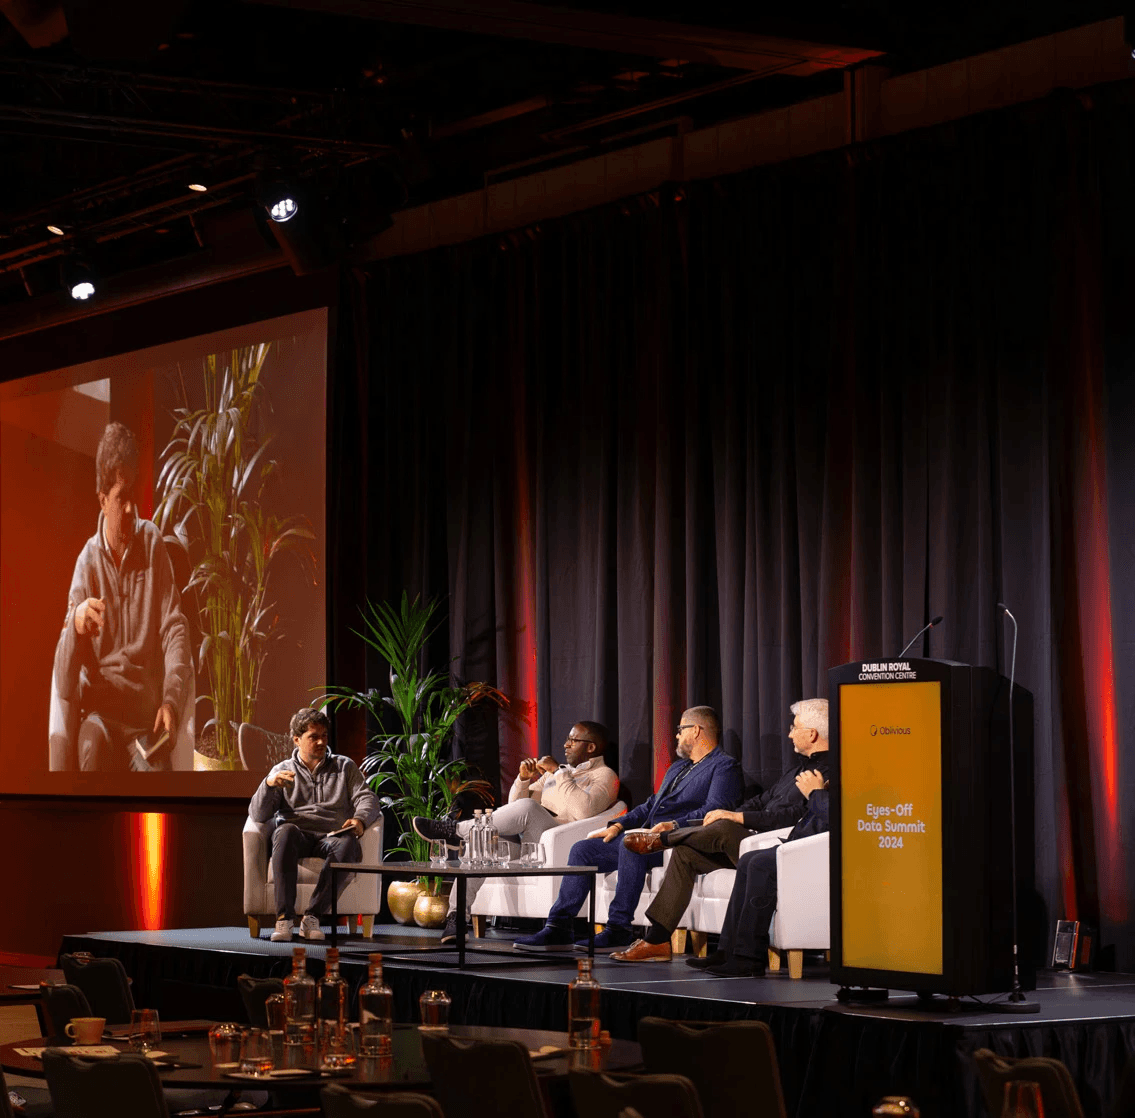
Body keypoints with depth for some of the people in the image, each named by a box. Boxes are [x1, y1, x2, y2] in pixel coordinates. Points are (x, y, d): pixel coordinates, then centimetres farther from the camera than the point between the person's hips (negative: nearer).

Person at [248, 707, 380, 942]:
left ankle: (312, 916, -38)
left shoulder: (344, 767, 23)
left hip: (331, 836, 0)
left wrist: (360, 820, -14)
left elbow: (368, 799, 9)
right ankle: (284, 918, -41)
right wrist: (268, 784, -11)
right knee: (286, 832, -37)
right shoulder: (282, 771, 19)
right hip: (298, 836, 0)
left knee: (349, 844, -36)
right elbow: (258, 815, 9)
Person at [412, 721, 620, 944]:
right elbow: (515, 802, 27)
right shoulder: (555, 772, 31)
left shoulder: (604, 775, 6)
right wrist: (523, 779, 8)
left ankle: (456, 830, -23)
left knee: (527, 808, -35)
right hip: (525, 839, 7)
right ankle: (456, 916, -23)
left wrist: (558, 773, -12)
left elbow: (586, 810, -16)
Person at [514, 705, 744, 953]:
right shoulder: (677, 768, 30)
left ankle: (618, 930, -33)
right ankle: (558, 928, -6)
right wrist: (618, 825, 11)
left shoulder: (724, 767, 0)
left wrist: (674, 825, -29)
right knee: (583, 849, -2)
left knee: (630, 845, -37)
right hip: (647, 837, 9)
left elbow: (715, 810, -16)